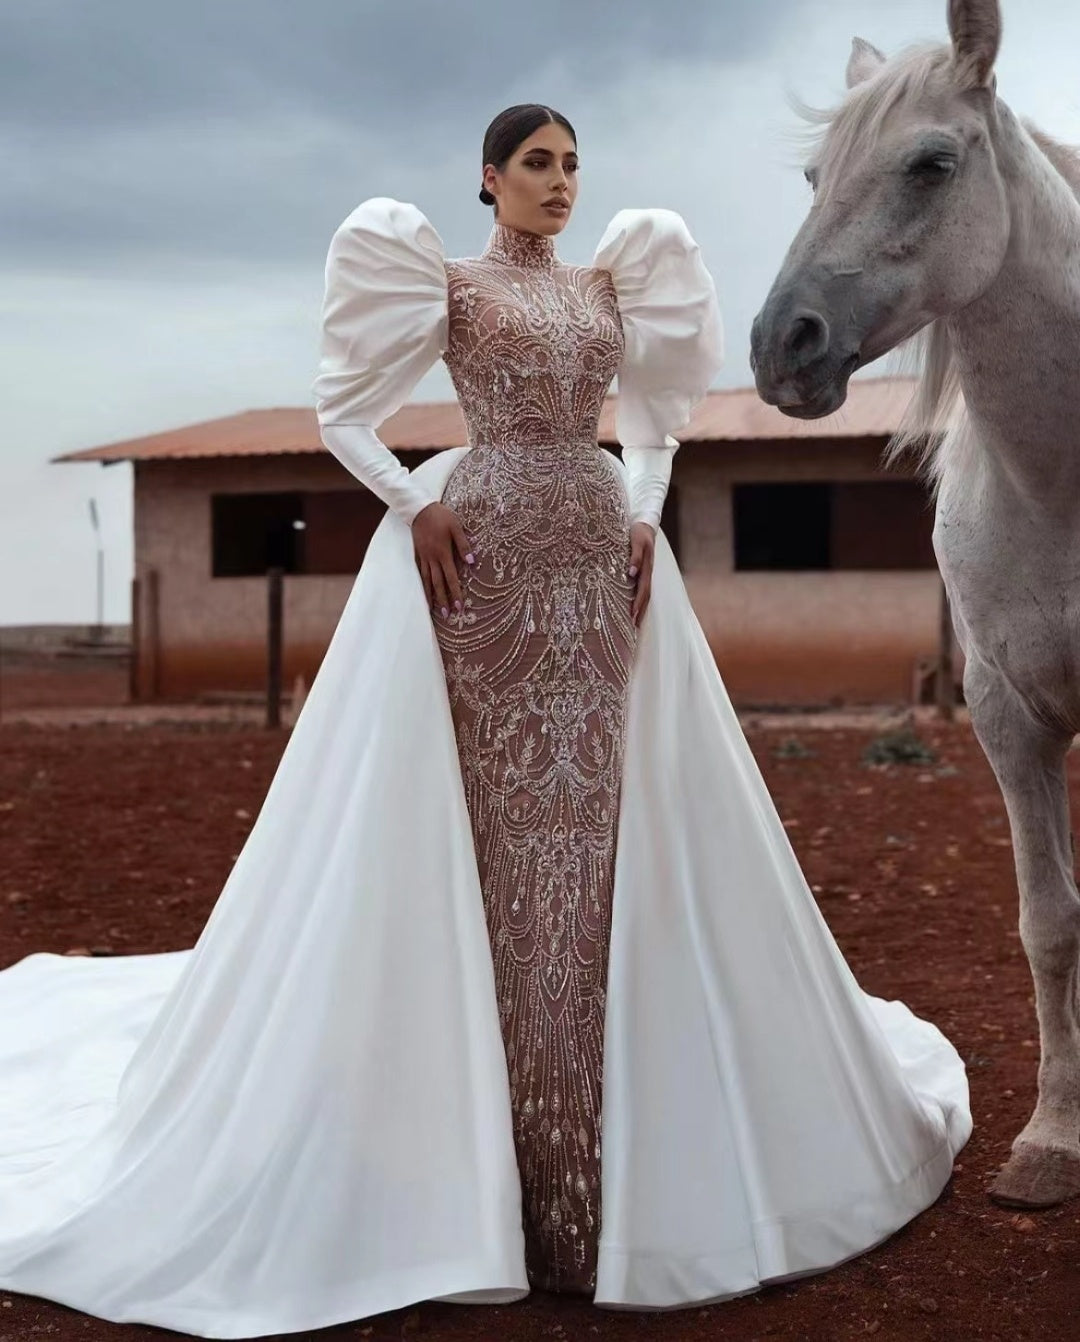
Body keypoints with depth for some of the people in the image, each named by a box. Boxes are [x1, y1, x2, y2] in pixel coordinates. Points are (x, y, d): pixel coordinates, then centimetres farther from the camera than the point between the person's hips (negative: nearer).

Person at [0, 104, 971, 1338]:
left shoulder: (607, 287, 15)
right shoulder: (448, 287, 2)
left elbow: (653, 418, 21)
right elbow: (339, 415, 1)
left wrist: (645, 519, 5)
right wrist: (416, 509, -11)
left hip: (602, 562, 5)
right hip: (484, 562, -5)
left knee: (602, 819, 5)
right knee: (485, 826, -1)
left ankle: (610, 1122, 17)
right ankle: (485, 1110, 12)